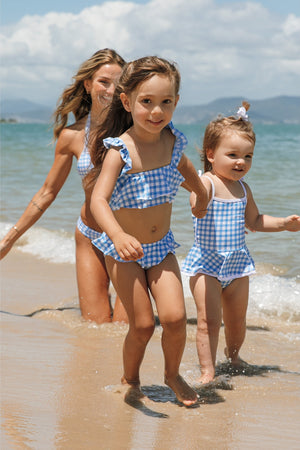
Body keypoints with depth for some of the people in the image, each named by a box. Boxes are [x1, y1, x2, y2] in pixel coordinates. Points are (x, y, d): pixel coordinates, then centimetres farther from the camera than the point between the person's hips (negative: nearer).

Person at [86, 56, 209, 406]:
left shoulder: (173, 142, -5)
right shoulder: (120, 151, -22)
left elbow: (186, 169, 20)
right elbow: (99, 199, -33)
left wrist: (201, 197, 39)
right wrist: (118, 236, -52)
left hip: (161, 247, 4)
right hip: (123, 250, -4)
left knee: (174, 317, -10)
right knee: (142, 324, -7)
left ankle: (172, 374, 18)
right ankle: (130, 380, 22)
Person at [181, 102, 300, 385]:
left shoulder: (243, 189, 6)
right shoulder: (206, 183, -14)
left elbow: (254, 221, 21)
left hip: (237, 263, 6)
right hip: (206, 263, -5)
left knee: (237, 320, 13)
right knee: (209, 320, -10)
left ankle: (233, 353, 40)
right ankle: (207, 370, 0)